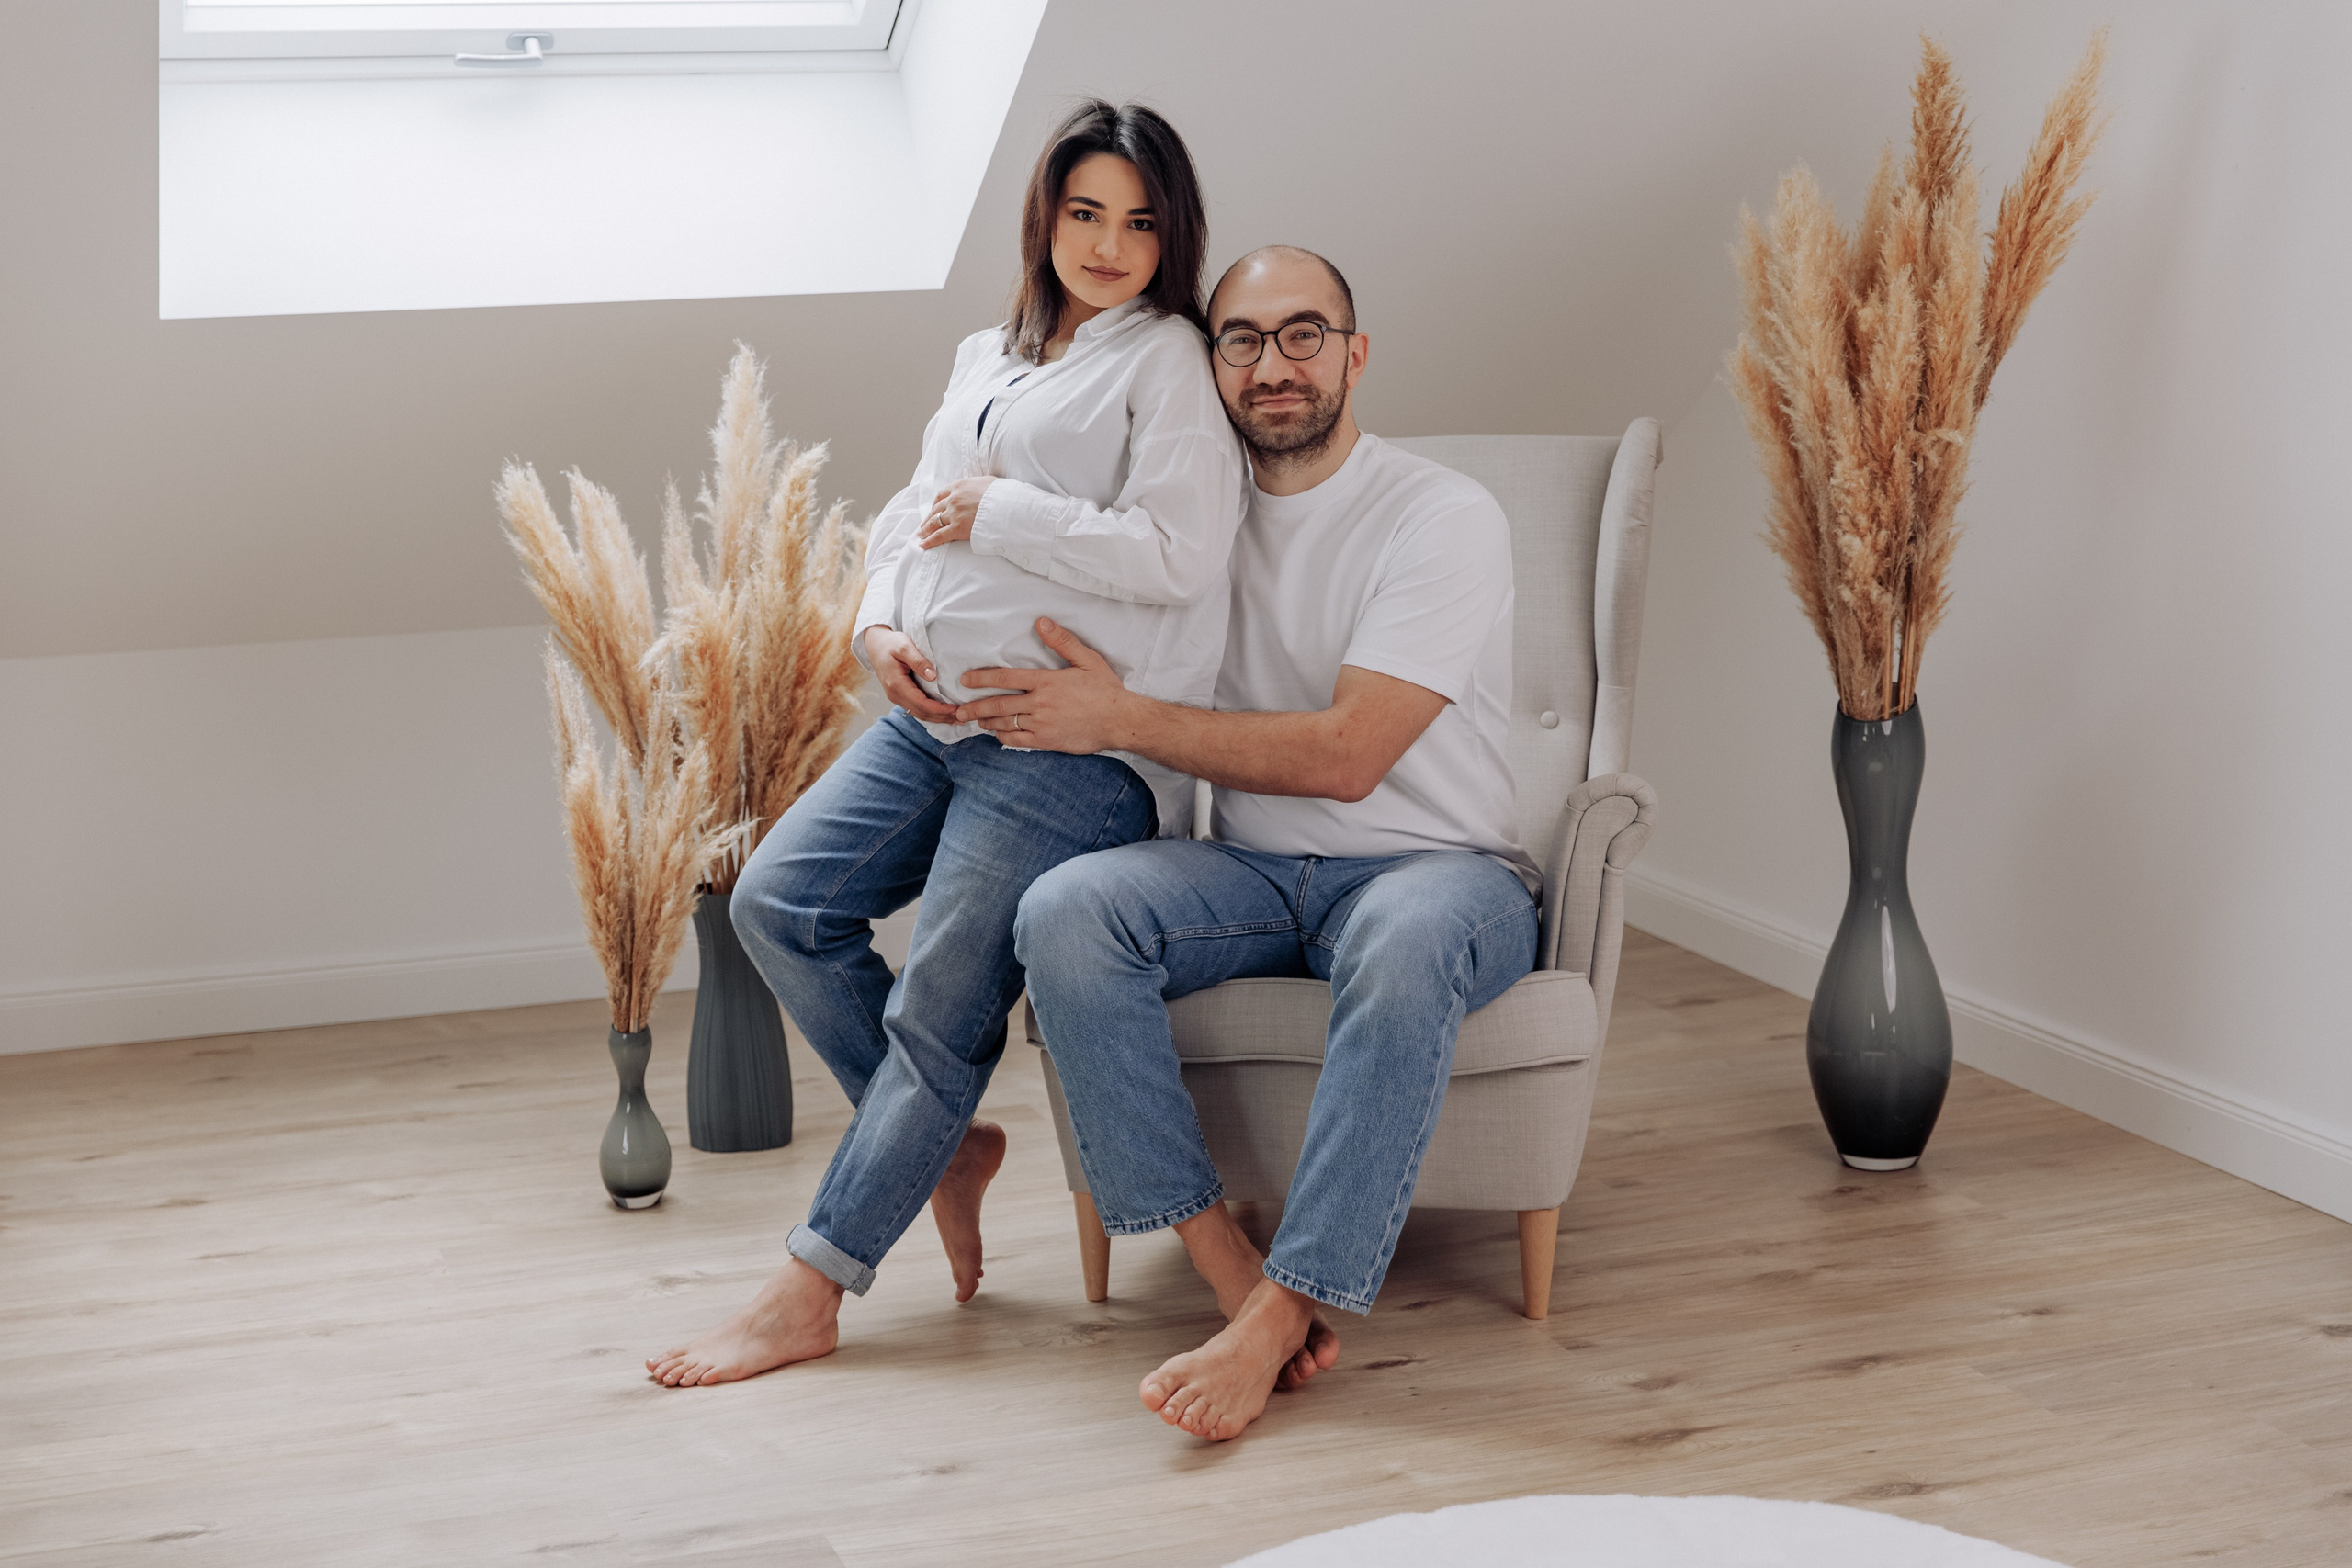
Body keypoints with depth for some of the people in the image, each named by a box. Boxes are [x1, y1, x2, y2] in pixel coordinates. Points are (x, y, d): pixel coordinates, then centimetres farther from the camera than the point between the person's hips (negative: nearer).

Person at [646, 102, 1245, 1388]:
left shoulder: (1167, 361, -2)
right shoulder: (986, 359, 21)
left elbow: (1175, 556, -15)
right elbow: (908, 516, 23)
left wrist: (995, 511, -9)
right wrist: (880, 626, 2)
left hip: (1072, 746, -8)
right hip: (930, 715, 8)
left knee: (939, 1013, -8)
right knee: (779, 904, -5)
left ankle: (808, 1293, -2)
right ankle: (946, 1141, 11)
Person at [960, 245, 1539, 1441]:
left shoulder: (1445, 520, -10)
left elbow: (1345, 756, -18)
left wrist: (1120, 718, -17)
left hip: (1436, 866, -4)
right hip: (1254, 873, 5)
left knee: (1405, 945, -41)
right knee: (1062, 911, -25)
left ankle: (1278, 1313, -38)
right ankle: (1226, 1264, -27)